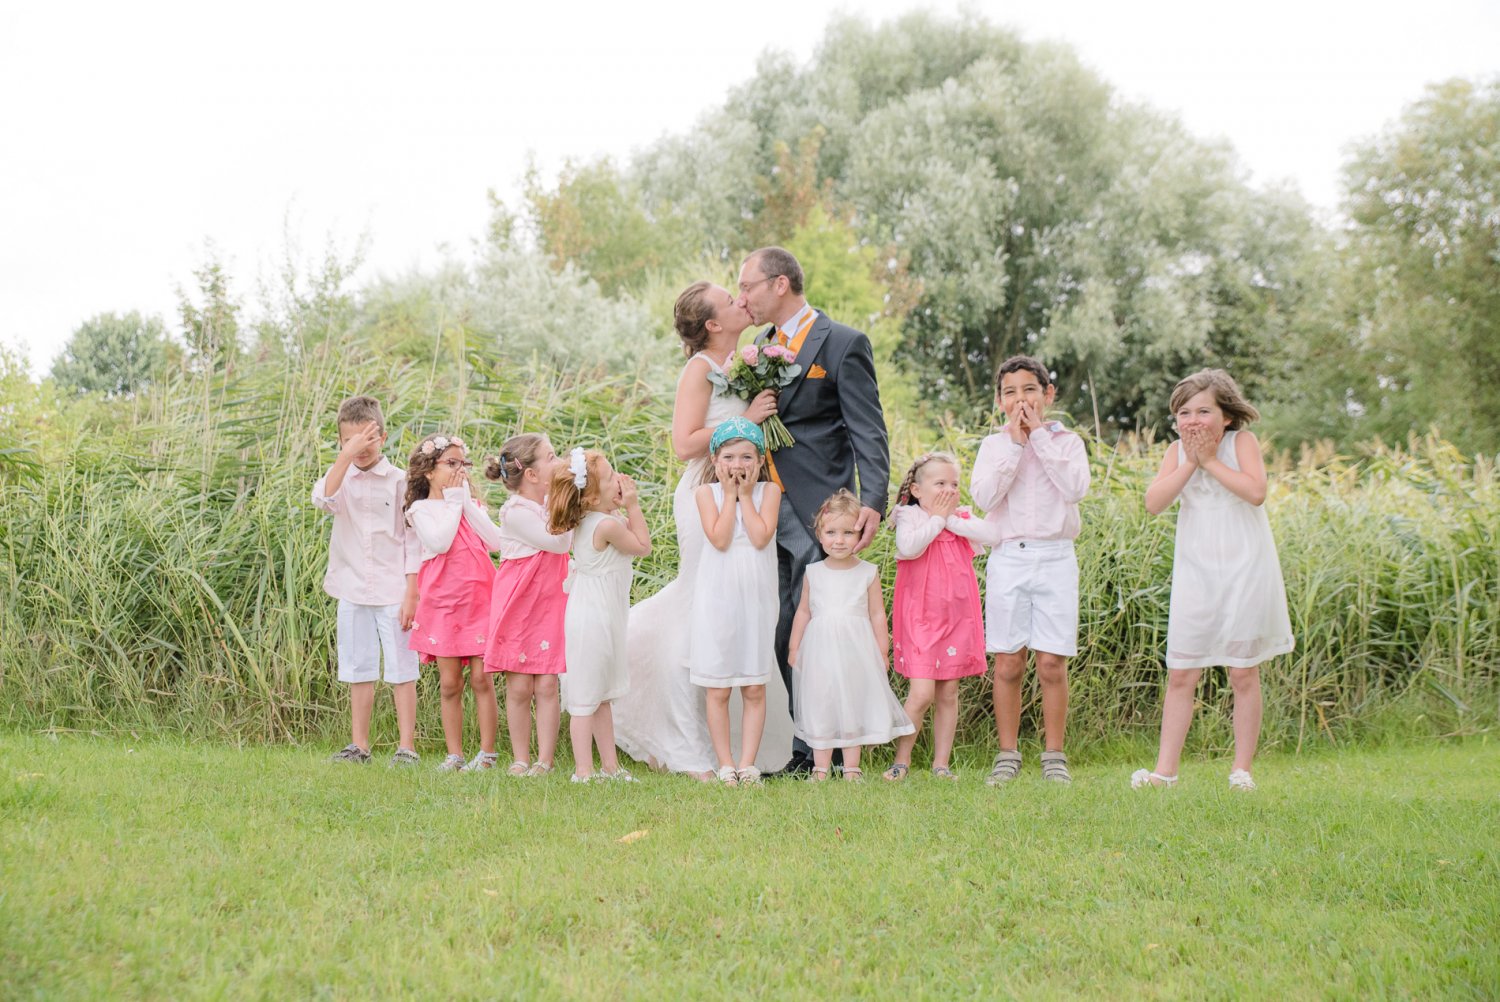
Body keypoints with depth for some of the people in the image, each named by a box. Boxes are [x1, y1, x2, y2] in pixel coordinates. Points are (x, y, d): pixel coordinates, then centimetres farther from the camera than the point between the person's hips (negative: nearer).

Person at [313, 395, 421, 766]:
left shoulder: (400, 481, -1)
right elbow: (323, 498, -19)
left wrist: (411, 594, -7)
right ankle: (358, 745, 18)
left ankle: (406, 746, 3)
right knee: (359, 672, 10)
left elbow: (413, 543, -1)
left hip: (393, 592, -3)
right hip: (353, 592, 3)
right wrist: (347, 455, -26)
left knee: (401, 671, -1)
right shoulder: (342, 479, 6)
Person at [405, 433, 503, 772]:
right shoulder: (422, 510, 2)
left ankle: (487, 753, 3)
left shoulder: (472, 505, 12)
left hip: (480, 602, 2)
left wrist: (467, 502, -6)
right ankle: (454, 755, 10)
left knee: (481, 677, -3)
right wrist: (453, 502, -8)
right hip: (443, 605, -1)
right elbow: (439, 543, -16)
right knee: (449, 683, 2)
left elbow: (495, 541, -5)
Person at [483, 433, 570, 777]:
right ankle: (520, 759, 10)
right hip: (518, 607, -5)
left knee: (546, 685, -1)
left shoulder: (553, 503, 4)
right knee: (519, 687, 0)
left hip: (549, 604, 5)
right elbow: (560, 543, -18)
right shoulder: (516, 512, -16)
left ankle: (545, 760, 1)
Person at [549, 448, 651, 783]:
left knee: (601, 696, 16)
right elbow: (643, 546, -8)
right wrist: (633, 506, -7)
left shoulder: (587, 520, 5)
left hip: (600, 617, 10)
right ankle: (584, 771, 0)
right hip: (593, 620, -10)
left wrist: (627, 507, 7)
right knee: (586, 697, -4)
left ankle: (610, 764, 24)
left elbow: (630, 536, 21)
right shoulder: (607, 525, -22)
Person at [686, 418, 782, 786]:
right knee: (718, 691, 2)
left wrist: (746, 494, -8)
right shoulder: (707, 492, -1)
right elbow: (719, 539, -15)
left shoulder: (768, 491, 1)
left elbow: (761, 537, -13)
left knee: (754, 689, 4)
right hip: (718, 599, -1)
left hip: (756, 598, 1)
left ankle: (747, 764, 11)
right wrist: (730, 494, -10)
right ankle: (726, 765, 11)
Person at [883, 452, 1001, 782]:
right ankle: (902, 759, 4)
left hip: (956, 620, 5)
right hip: (920, 621, -5)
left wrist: (953, 521, -11)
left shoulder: (963, 518, 8)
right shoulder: (910, 517, -5)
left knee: (948, 695, 9)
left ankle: (941, 763, 17)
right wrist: (936, 518, -13)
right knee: (921, 694, -11)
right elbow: (908, 547, -25)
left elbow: (992, 535, -10)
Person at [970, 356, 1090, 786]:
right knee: (1007, 665, 2)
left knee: (1052, 664, -2)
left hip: (1055, 559, -1)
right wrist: (1014, 442, -9)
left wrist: (1040, 436, -9)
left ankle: (1054, 755, 9)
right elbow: (984, 496, -9)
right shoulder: (994, 445, 8)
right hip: (1008, 558, 1)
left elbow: (1075, 488, -13)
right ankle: (1008, 755, 11)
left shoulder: (1065, 442, 6)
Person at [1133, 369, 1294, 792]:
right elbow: (1154, 502, -9)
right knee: (1180, 676, 2)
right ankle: (1165, 769, 5)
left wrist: (1210, 460, -17)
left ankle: (1242, 769, 13)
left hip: (1244, 572, -3)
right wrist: (1190, 462, -14)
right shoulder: (1177, 451, 3)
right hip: (1195, 574, 3)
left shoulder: (1242, 442, -6)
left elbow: (1255, 492, -22)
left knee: (1243, 673, 5)